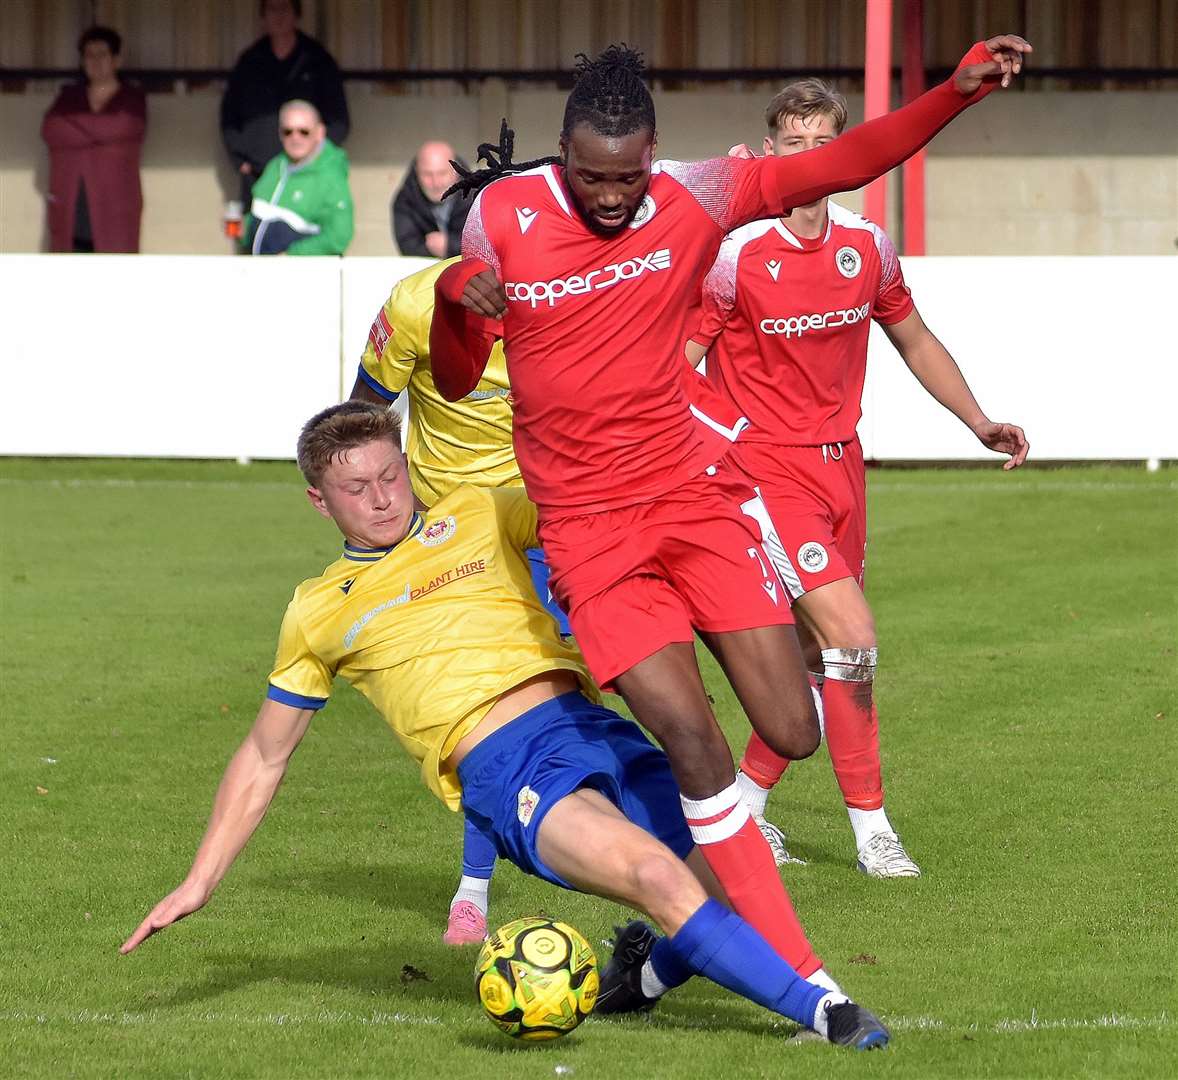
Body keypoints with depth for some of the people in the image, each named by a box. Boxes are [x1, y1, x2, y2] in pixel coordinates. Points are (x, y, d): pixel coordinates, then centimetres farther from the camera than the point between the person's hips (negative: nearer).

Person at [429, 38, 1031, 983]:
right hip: (589, 532, -2)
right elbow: (456, 382, 3)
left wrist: (958, 91, -15)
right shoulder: (502, 216, -5)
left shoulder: (692, 198, -4)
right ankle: (798, 976, -8)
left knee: (794, 733, -7)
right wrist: (453, 299, -18)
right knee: (693, 740, -14)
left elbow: (843, 165, -3)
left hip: (696, 495, 2)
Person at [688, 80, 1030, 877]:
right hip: (766, 467, -6)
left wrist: (978, 421, 11)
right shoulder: (735, 254, -14)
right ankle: (871, 827, -5)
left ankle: (745, 801, 26)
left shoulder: (867, 247, 2)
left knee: (815, 656, 9)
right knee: (851, 633, -15)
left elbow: (913, 339, 18)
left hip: (840, 464, 6)